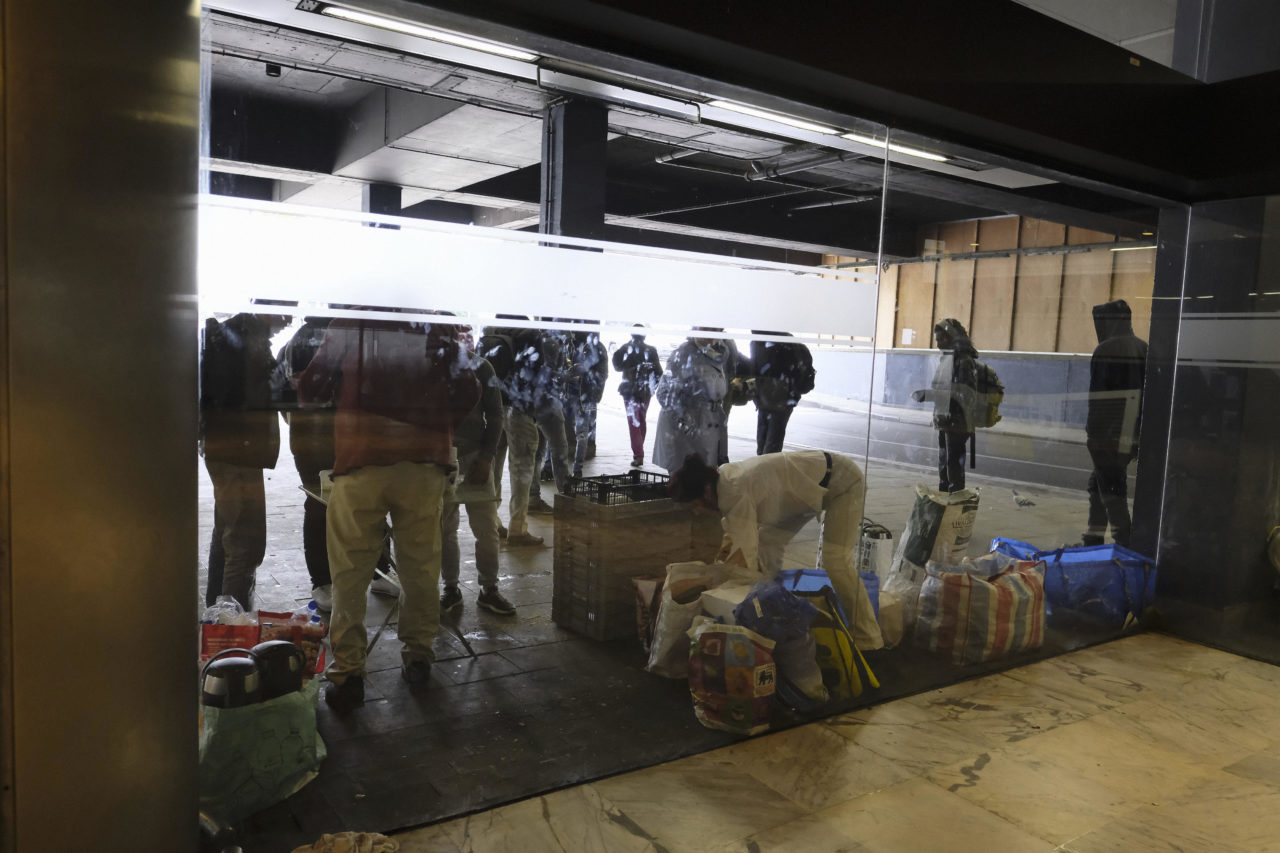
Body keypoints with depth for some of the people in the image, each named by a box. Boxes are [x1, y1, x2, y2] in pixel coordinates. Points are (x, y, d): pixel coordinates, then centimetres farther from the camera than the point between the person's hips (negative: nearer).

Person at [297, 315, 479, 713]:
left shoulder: (348, 323, 4)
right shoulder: (440, 326, 7)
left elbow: (309, 389, 5)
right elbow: (468, 392, 6)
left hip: (361, 461, -1)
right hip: (424, 461, 2)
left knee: (350, 569, 5)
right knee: (420, 564, 12)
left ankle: (348, 669, 5)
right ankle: (418, 653, 23)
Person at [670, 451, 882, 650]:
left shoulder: (737, 493, -34)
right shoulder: (724, 477, -8)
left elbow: (743, 554, -36)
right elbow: (732, 536, 2)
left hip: (842, 481, -9)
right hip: (812, 486, 9)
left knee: (835, 561, -17)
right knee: (768, 541, 5)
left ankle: (868, 641, -4)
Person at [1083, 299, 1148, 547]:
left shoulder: (1106, 351, -12)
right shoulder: (1144, 349, 13)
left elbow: (1099, 397, -16)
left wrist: (1092, 431, -11)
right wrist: (1142, 436, 19)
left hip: (1108, 434, -8)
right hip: (1134, 433, 8)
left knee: (1111, 488, -3)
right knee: (1098, 482, 19)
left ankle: (1124, 542, -4)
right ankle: (1094, 539, 24)